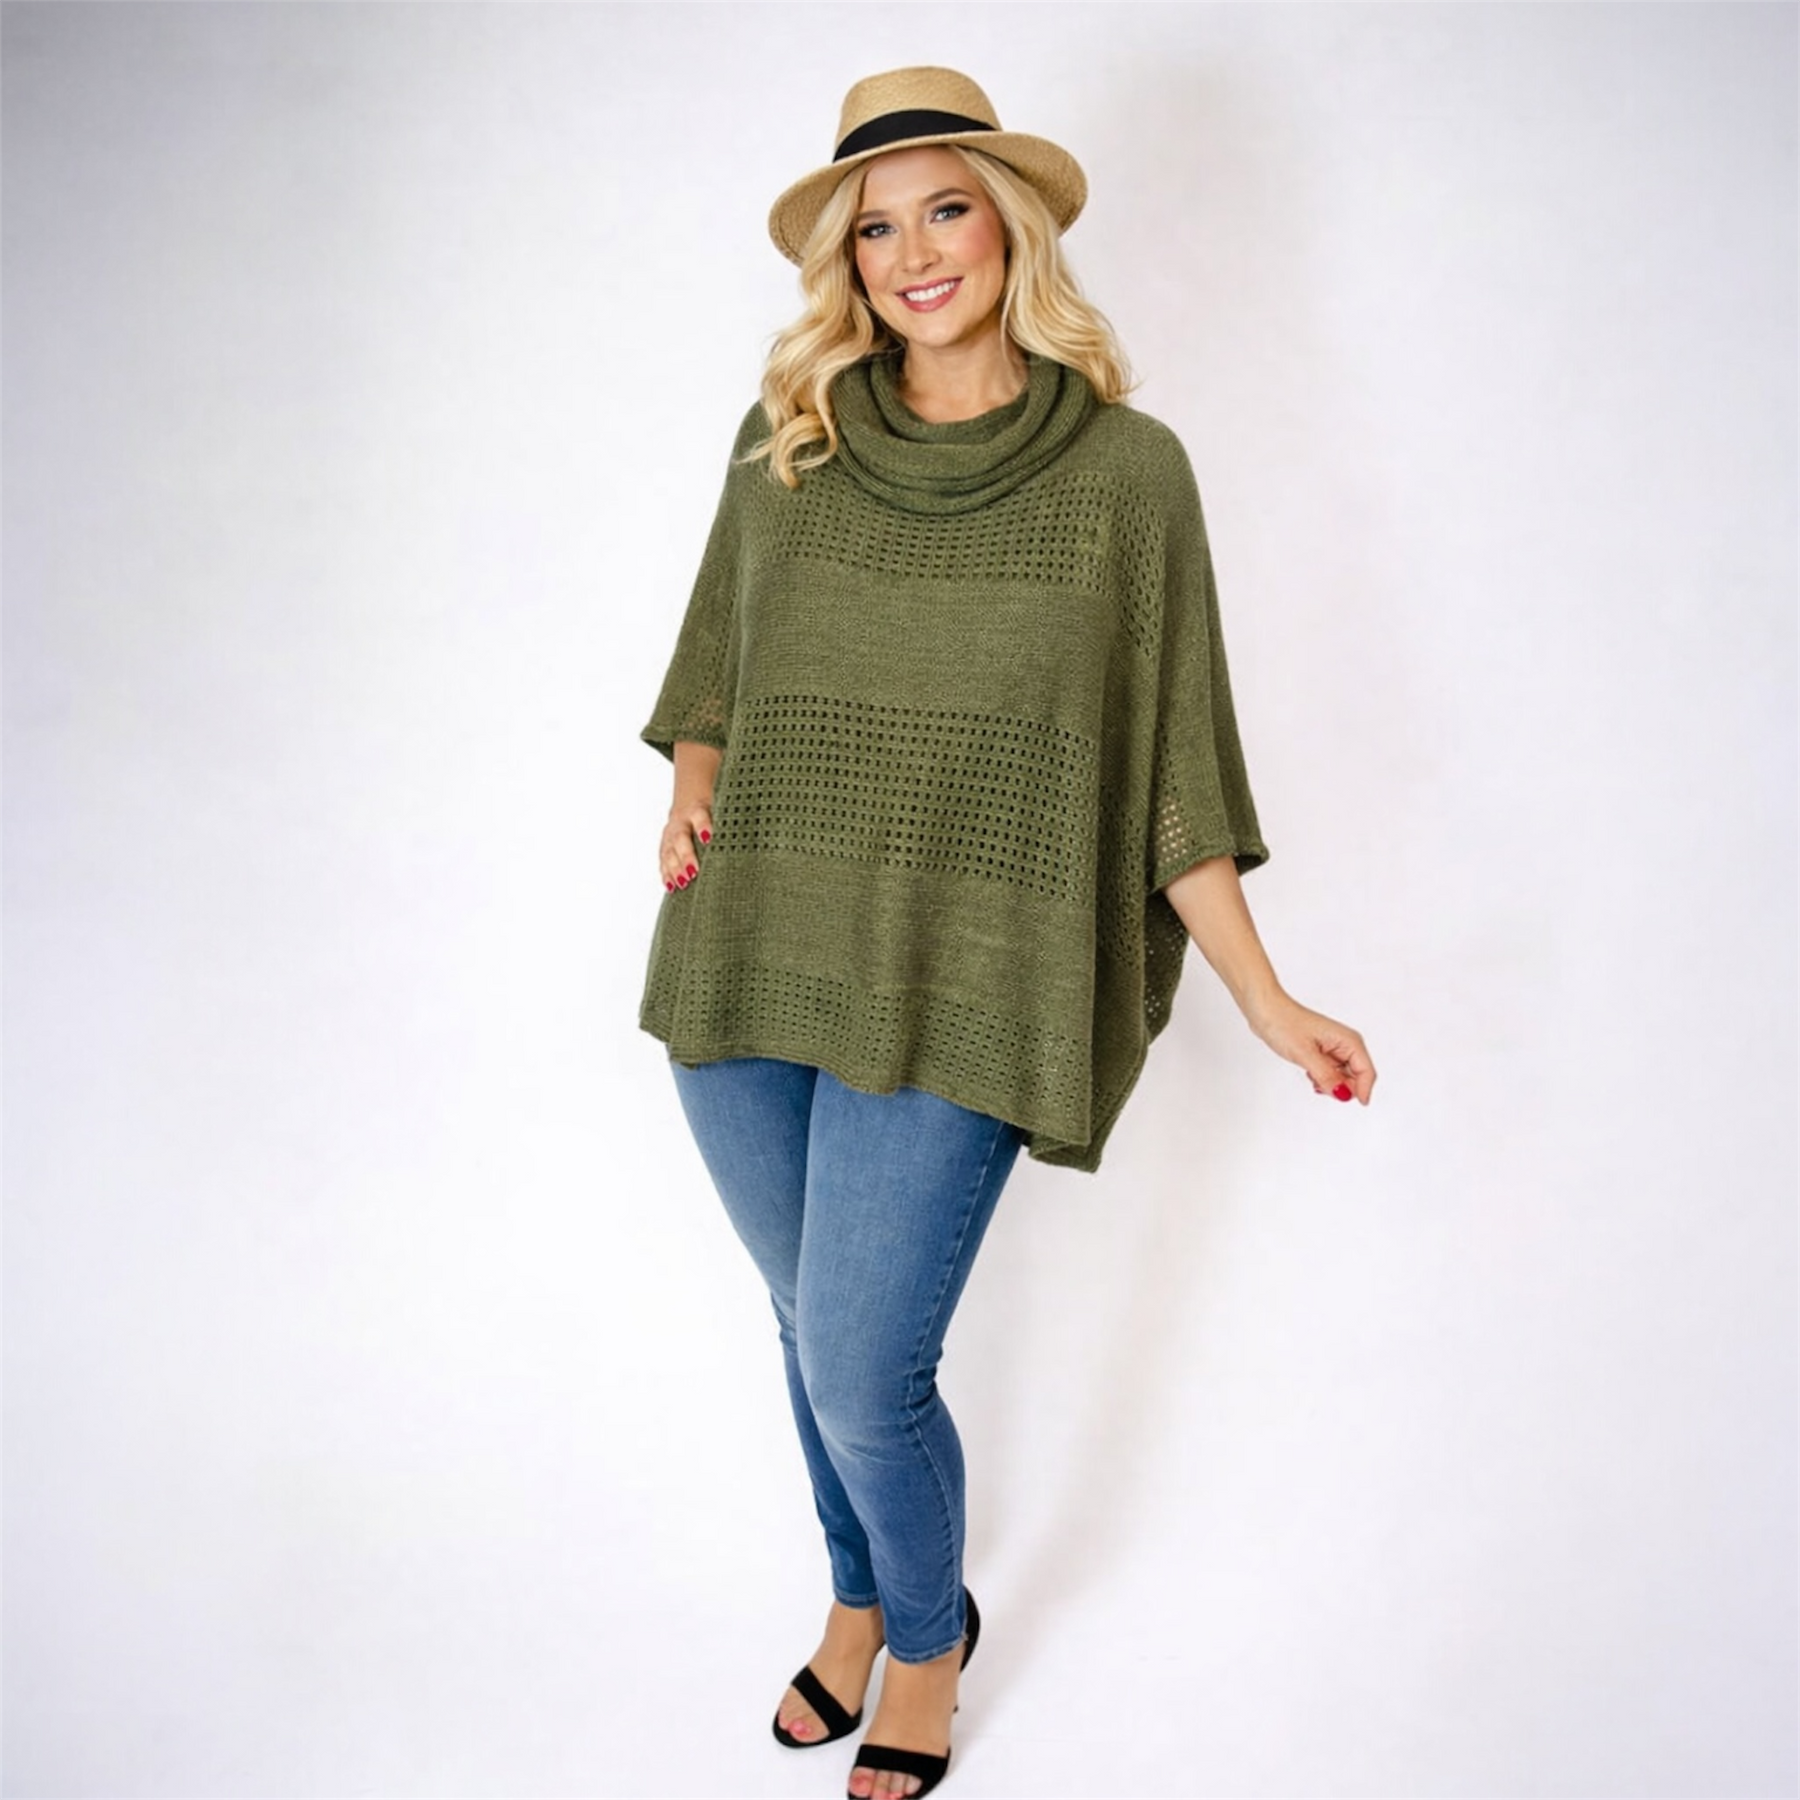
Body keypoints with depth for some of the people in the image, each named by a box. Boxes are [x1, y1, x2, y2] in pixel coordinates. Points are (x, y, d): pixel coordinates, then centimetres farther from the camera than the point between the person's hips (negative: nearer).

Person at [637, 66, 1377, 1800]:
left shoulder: (1128, 468, -2)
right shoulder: (785, 440, 5)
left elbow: (1170, 768, 0)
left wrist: (1265, 998, -3)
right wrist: (690, 796, -1)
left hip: (950, 995, -3)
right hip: (745, 966, 4)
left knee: (861, 1371, -2)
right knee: (813, 1330, 18)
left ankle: (930, 1637, 32)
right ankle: (856, 1601, 46)